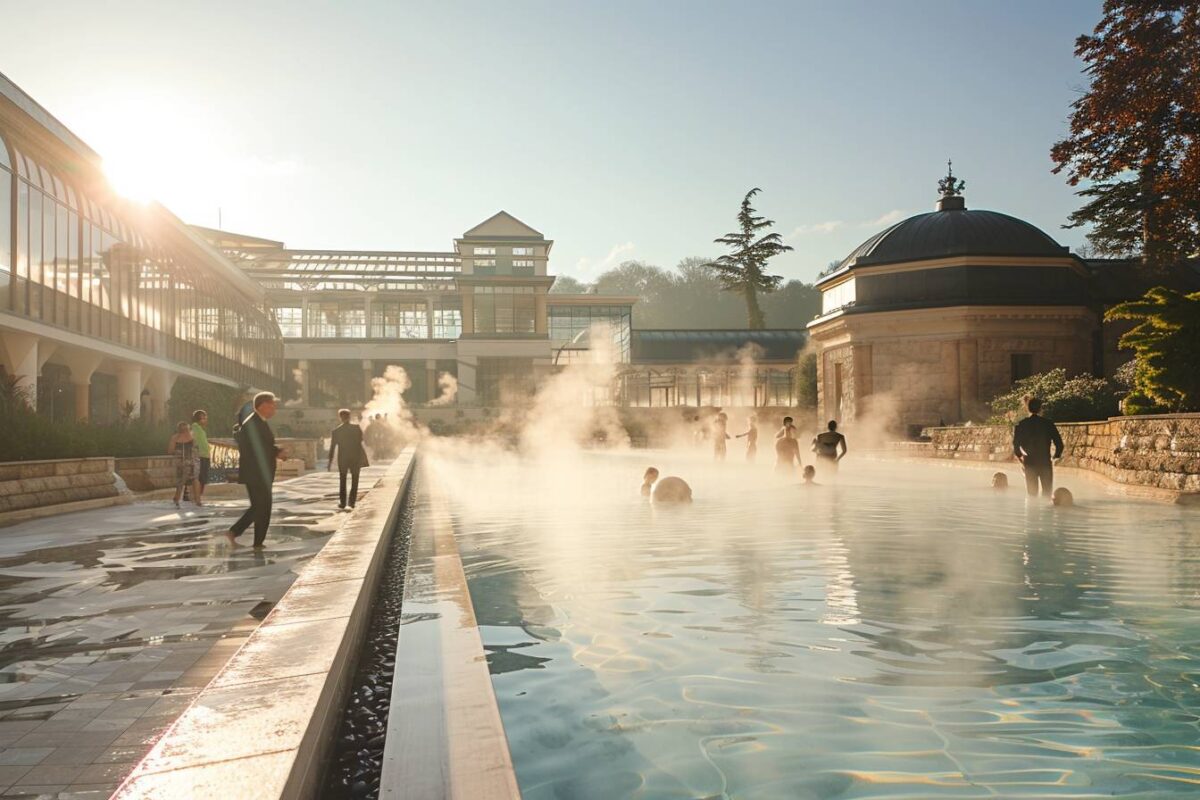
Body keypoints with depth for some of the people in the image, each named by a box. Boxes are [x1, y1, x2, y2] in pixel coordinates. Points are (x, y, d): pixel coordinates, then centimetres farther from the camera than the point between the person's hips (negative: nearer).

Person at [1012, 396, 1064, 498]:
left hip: (1030, 463, 1)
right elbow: (1059, 443, -5)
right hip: (1045, 462, -1)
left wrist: (1020, 457, 13)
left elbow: (1015, 445, -4)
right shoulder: (1048, 423, -2)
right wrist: (1055, 457, 11)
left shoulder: (1021, 425, -1)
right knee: (1047, 493, 9)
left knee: (1031, 494, 9)